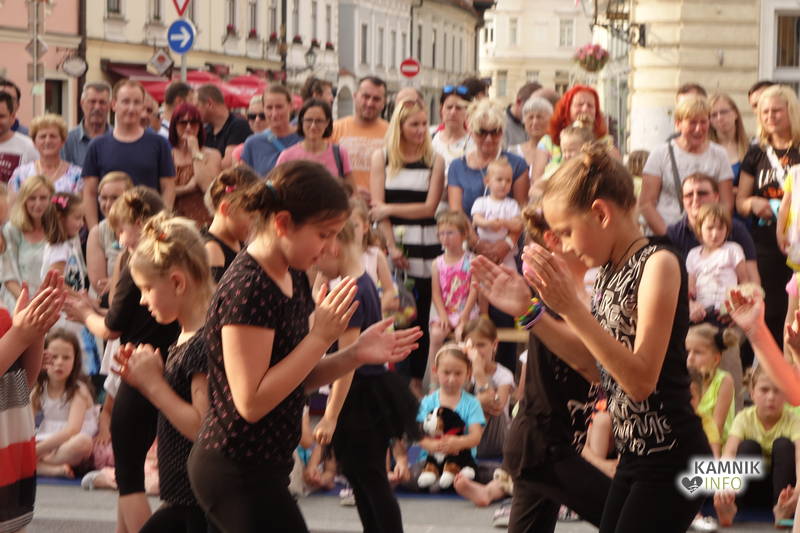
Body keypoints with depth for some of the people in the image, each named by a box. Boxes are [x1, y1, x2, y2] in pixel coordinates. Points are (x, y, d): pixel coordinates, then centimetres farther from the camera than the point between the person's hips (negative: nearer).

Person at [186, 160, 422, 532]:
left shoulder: (293, 278, 8)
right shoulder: (247, 290, -20)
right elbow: (250, 401, -23)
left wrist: (354, 355, -1)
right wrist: (321, 337, -24)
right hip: (239, 475, -9)